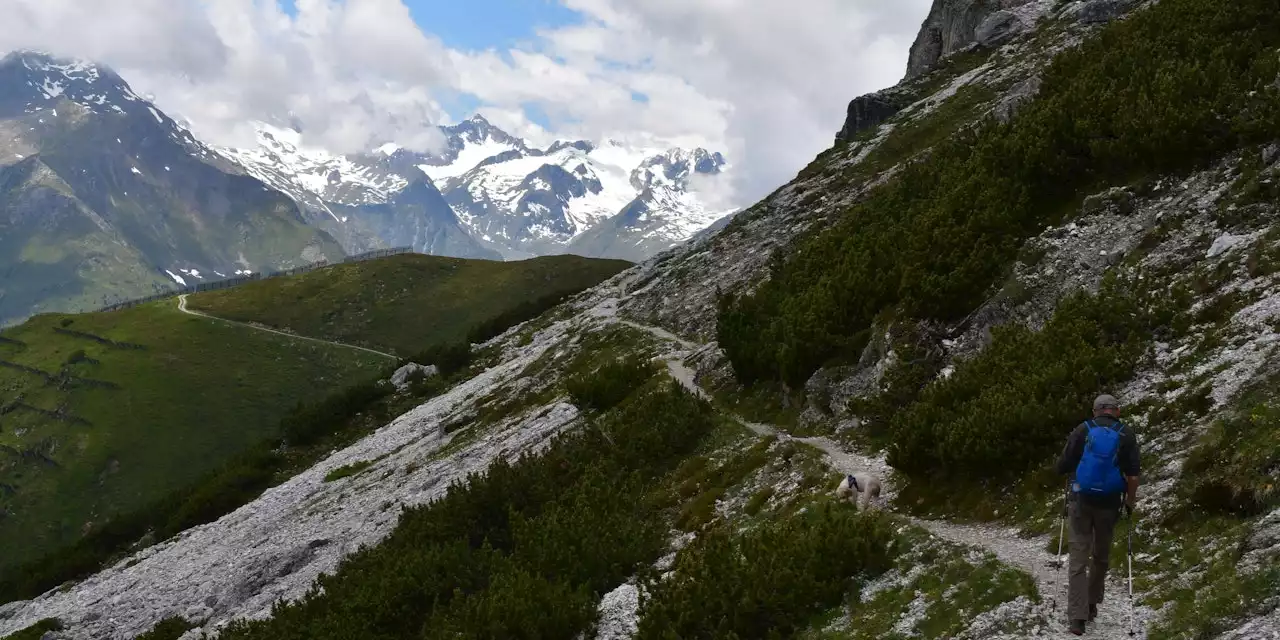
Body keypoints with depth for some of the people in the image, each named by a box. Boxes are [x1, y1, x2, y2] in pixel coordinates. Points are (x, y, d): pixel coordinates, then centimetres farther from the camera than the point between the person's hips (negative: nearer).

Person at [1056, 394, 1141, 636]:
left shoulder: (1082, 431, -3)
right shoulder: (1126, 435, -2)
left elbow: (1062, 467, -3)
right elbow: (1133, 474, -9)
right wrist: (1130, 501, 6)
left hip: (1081, 501, -1)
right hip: (1109, 504, 1)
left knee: (1079, 558, 0)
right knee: (1101, 556, 20)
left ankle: (1077, 617, -7)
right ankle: (1092, 604, 32)